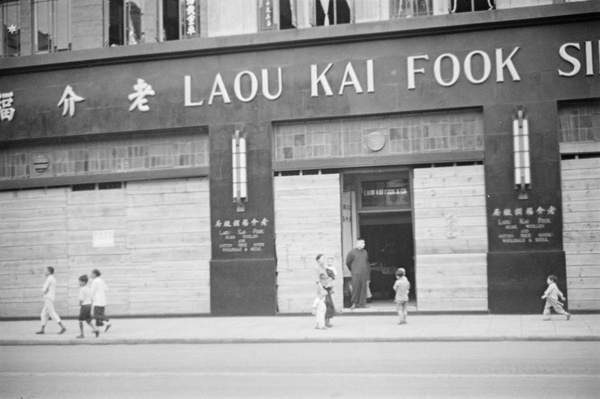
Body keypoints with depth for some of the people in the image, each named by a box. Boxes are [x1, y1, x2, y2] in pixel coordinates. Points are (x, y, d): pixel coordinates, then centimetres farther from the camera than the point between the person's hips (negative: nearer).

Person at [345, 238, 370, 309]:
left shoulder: (365, 252, 14)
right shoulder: (352, 252, -1)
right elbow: (348, 263, 8)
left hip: (364, 274, 4)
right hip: (356, 274, -4)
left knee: (363, 288, 2)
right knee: (356, 288, -7)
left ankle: (362, 303, 7)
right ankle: (354, 303, 0)